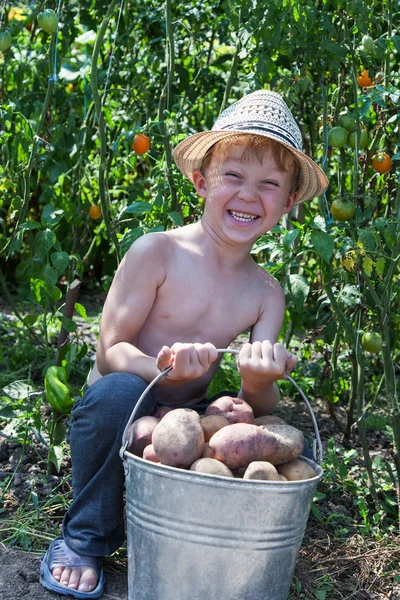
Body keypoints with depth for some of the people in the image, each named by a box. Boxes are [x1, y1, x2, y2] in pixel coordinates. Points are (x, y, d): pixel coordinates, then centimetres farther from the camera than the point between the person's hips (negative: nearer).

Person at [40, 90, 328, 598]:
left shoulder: (266, 293, -2)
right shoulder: (156, 253, -15)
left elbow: (260, 406, -6)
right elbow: (109, 350, -15)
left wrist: (258, 383, -32)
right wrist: (161, 370, -37)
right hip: (118, 418, -3)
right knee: (117, 390, -36)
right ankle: (85, 536, -10)